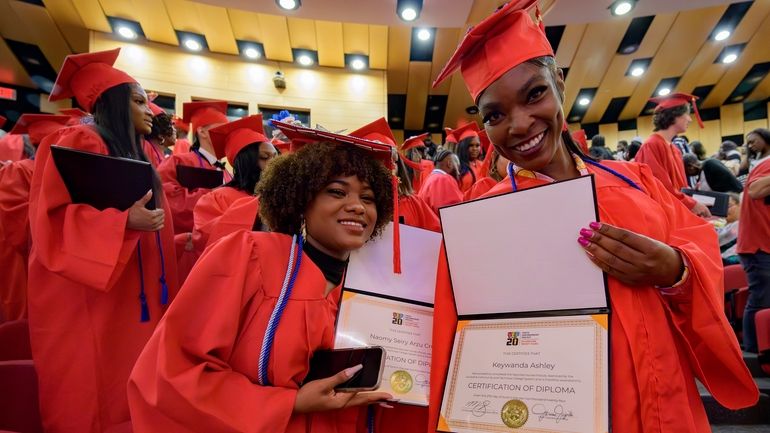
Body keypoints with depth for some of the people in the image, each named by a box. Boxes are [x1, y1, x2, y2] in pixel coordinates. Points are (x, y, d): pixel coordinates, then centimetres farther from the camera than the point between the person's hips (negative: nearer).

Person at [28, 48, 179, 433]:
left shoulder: (133, 155, 15)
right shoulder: (77, 144, -11)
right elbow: (51, 218, -19)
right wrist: (124, 221, -29)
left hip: (132, 302, 8)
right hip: (86, 306, -8)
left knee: (124, 394, 14)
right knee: (92, 400, 3)